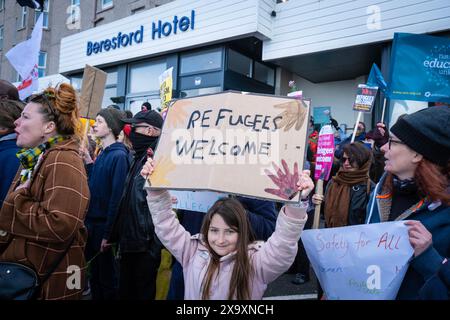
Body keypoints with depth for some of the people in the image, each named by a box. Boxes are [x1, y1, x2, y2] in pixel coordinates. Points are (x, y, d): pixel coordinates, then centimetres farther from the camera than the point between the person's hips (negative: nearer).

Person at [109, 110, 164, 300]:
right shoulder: (139, 158, 10)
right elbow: (125, 201, 13)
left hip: (146, 247, -8)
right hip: (129, 242, 8)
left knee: (144, 293, 9)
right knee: (125, 292, 21)